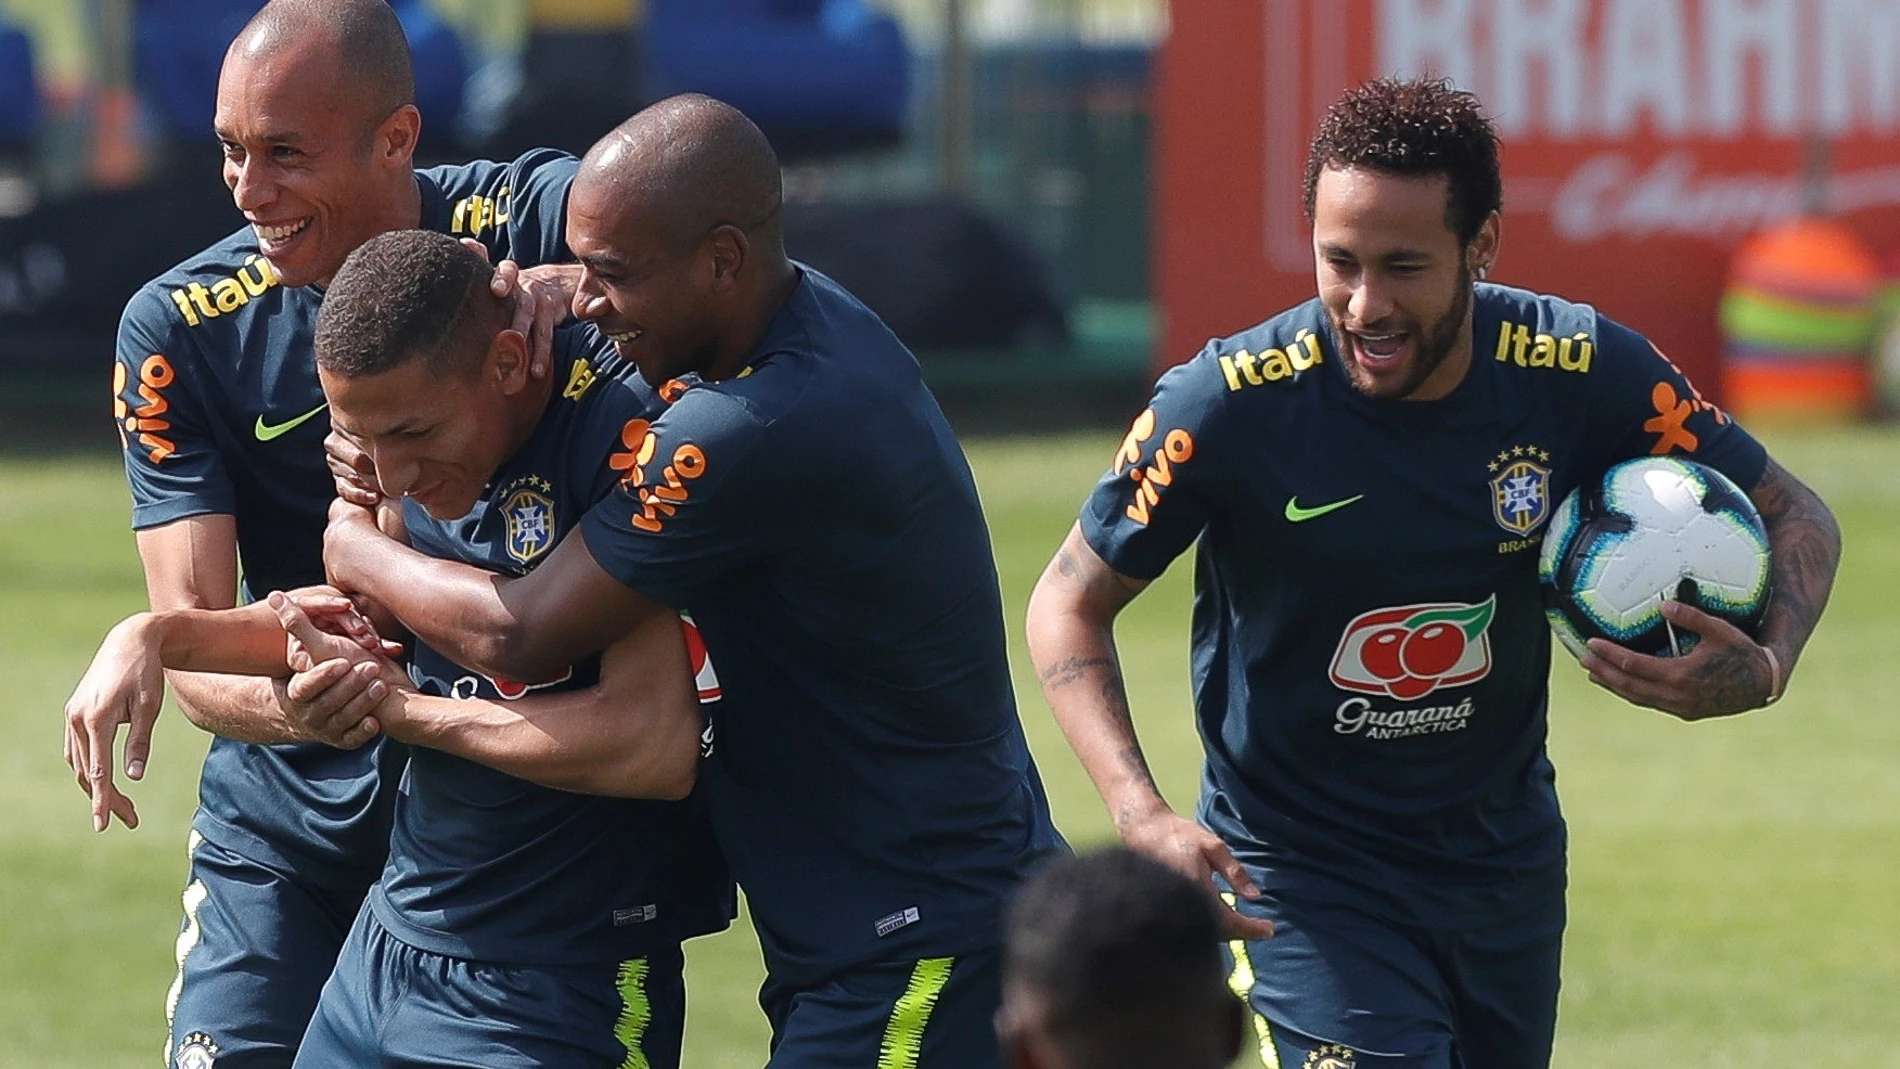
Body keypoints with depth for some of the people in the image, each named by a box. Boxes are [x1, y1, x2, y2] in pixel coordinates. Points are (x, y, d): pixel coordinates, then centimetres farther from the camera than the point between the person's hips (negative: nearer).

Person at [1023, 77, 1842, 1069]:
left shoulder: (1583, 373, -14)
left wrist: (1762, 667, -23)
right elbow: (1069, 605, -9)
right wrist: (1140, 816, -24)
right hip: (1299, 877, -4)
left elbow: (1795, 518, -1)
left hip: (1507, 863, 4)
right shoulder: (1230, 405, -21)